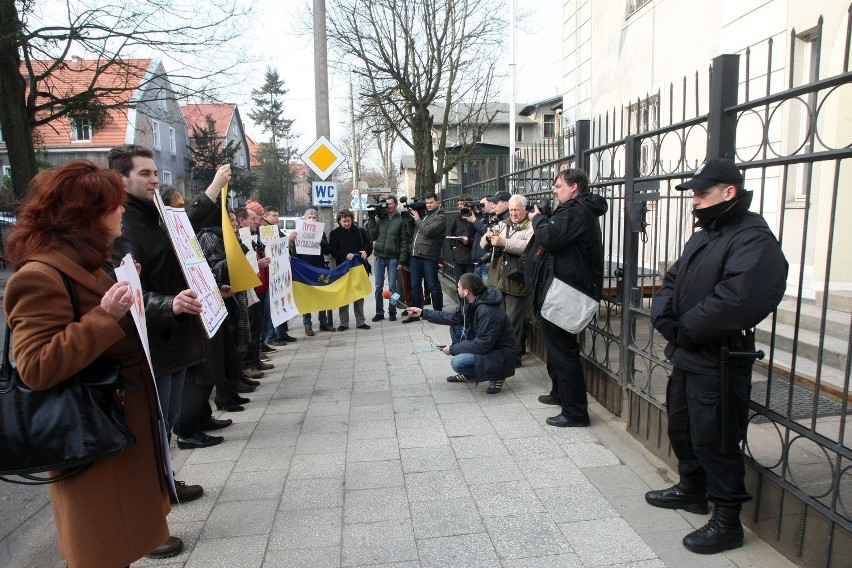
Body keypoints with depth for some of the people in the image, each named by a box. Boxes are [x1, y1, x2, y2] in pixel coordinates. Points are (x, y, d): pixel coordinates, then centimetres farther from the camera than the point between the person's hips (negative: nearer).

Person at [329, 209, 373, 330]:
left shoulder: (360, 231, 3)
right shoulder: (335, 233, 0)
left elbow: (369, 244, 6)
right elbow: (333, 250, -5)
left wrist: (366, 251, -16)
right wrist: (345, 256, -21)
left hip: (359, 267, 1)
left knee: (359, 294, 9)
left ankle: (360, 321, 18)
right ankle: (344, 323, 13)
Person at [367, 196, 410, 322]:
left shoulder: (401, 220, -1)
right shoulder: (379, 218, 9)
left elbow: (404, 242, -4)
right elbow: (374, 236, 5)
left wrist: (401, 260, -10)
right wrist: (371, 219, 0)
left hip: (393, 258, -3)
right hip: (379, 256, 3)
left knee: (392, 286, 4)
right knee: (378, 286, 7)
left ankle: (392, 312, 15)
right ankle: (379, 312, 15)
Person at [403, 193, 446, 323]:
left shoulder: (440, 217, -3)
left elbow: (428, 231, -17)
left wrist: (417, 220, -5)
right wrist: (411, 217, 10)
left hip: (429, 257, -7)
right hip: (415, 255, 7)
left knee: (433, 286, 0)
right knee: (415, 285, 10)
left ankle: (438, 313, 10)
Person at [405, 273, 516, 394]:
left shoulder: (487, 311, -29)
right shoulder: (471, 303, 0)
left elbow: (482, 345, -27)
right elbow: (453, 318, 11)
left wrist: (453, 349, -16)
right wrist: (422, 312, 11)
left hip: (501, 355, -9)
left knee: (457, 362, -26)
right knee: (455, 328, 5)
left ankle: (496, 376, -3)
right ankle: (469, 374, 14)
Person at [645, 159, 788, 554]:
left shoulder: (754, 240, -18)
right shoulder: (703, 236, 15)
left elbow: (734, 301, -31)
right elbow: (671, 281, 14)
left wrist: (686, 329, -19)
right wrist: (665, 319, -5)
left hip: (718, 362, -10)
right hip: (686, 355, 10)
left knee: (713, 441, 0)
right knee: (681, 428, 22)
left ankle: (727, 521, 17)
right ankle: (692, 489, 42)